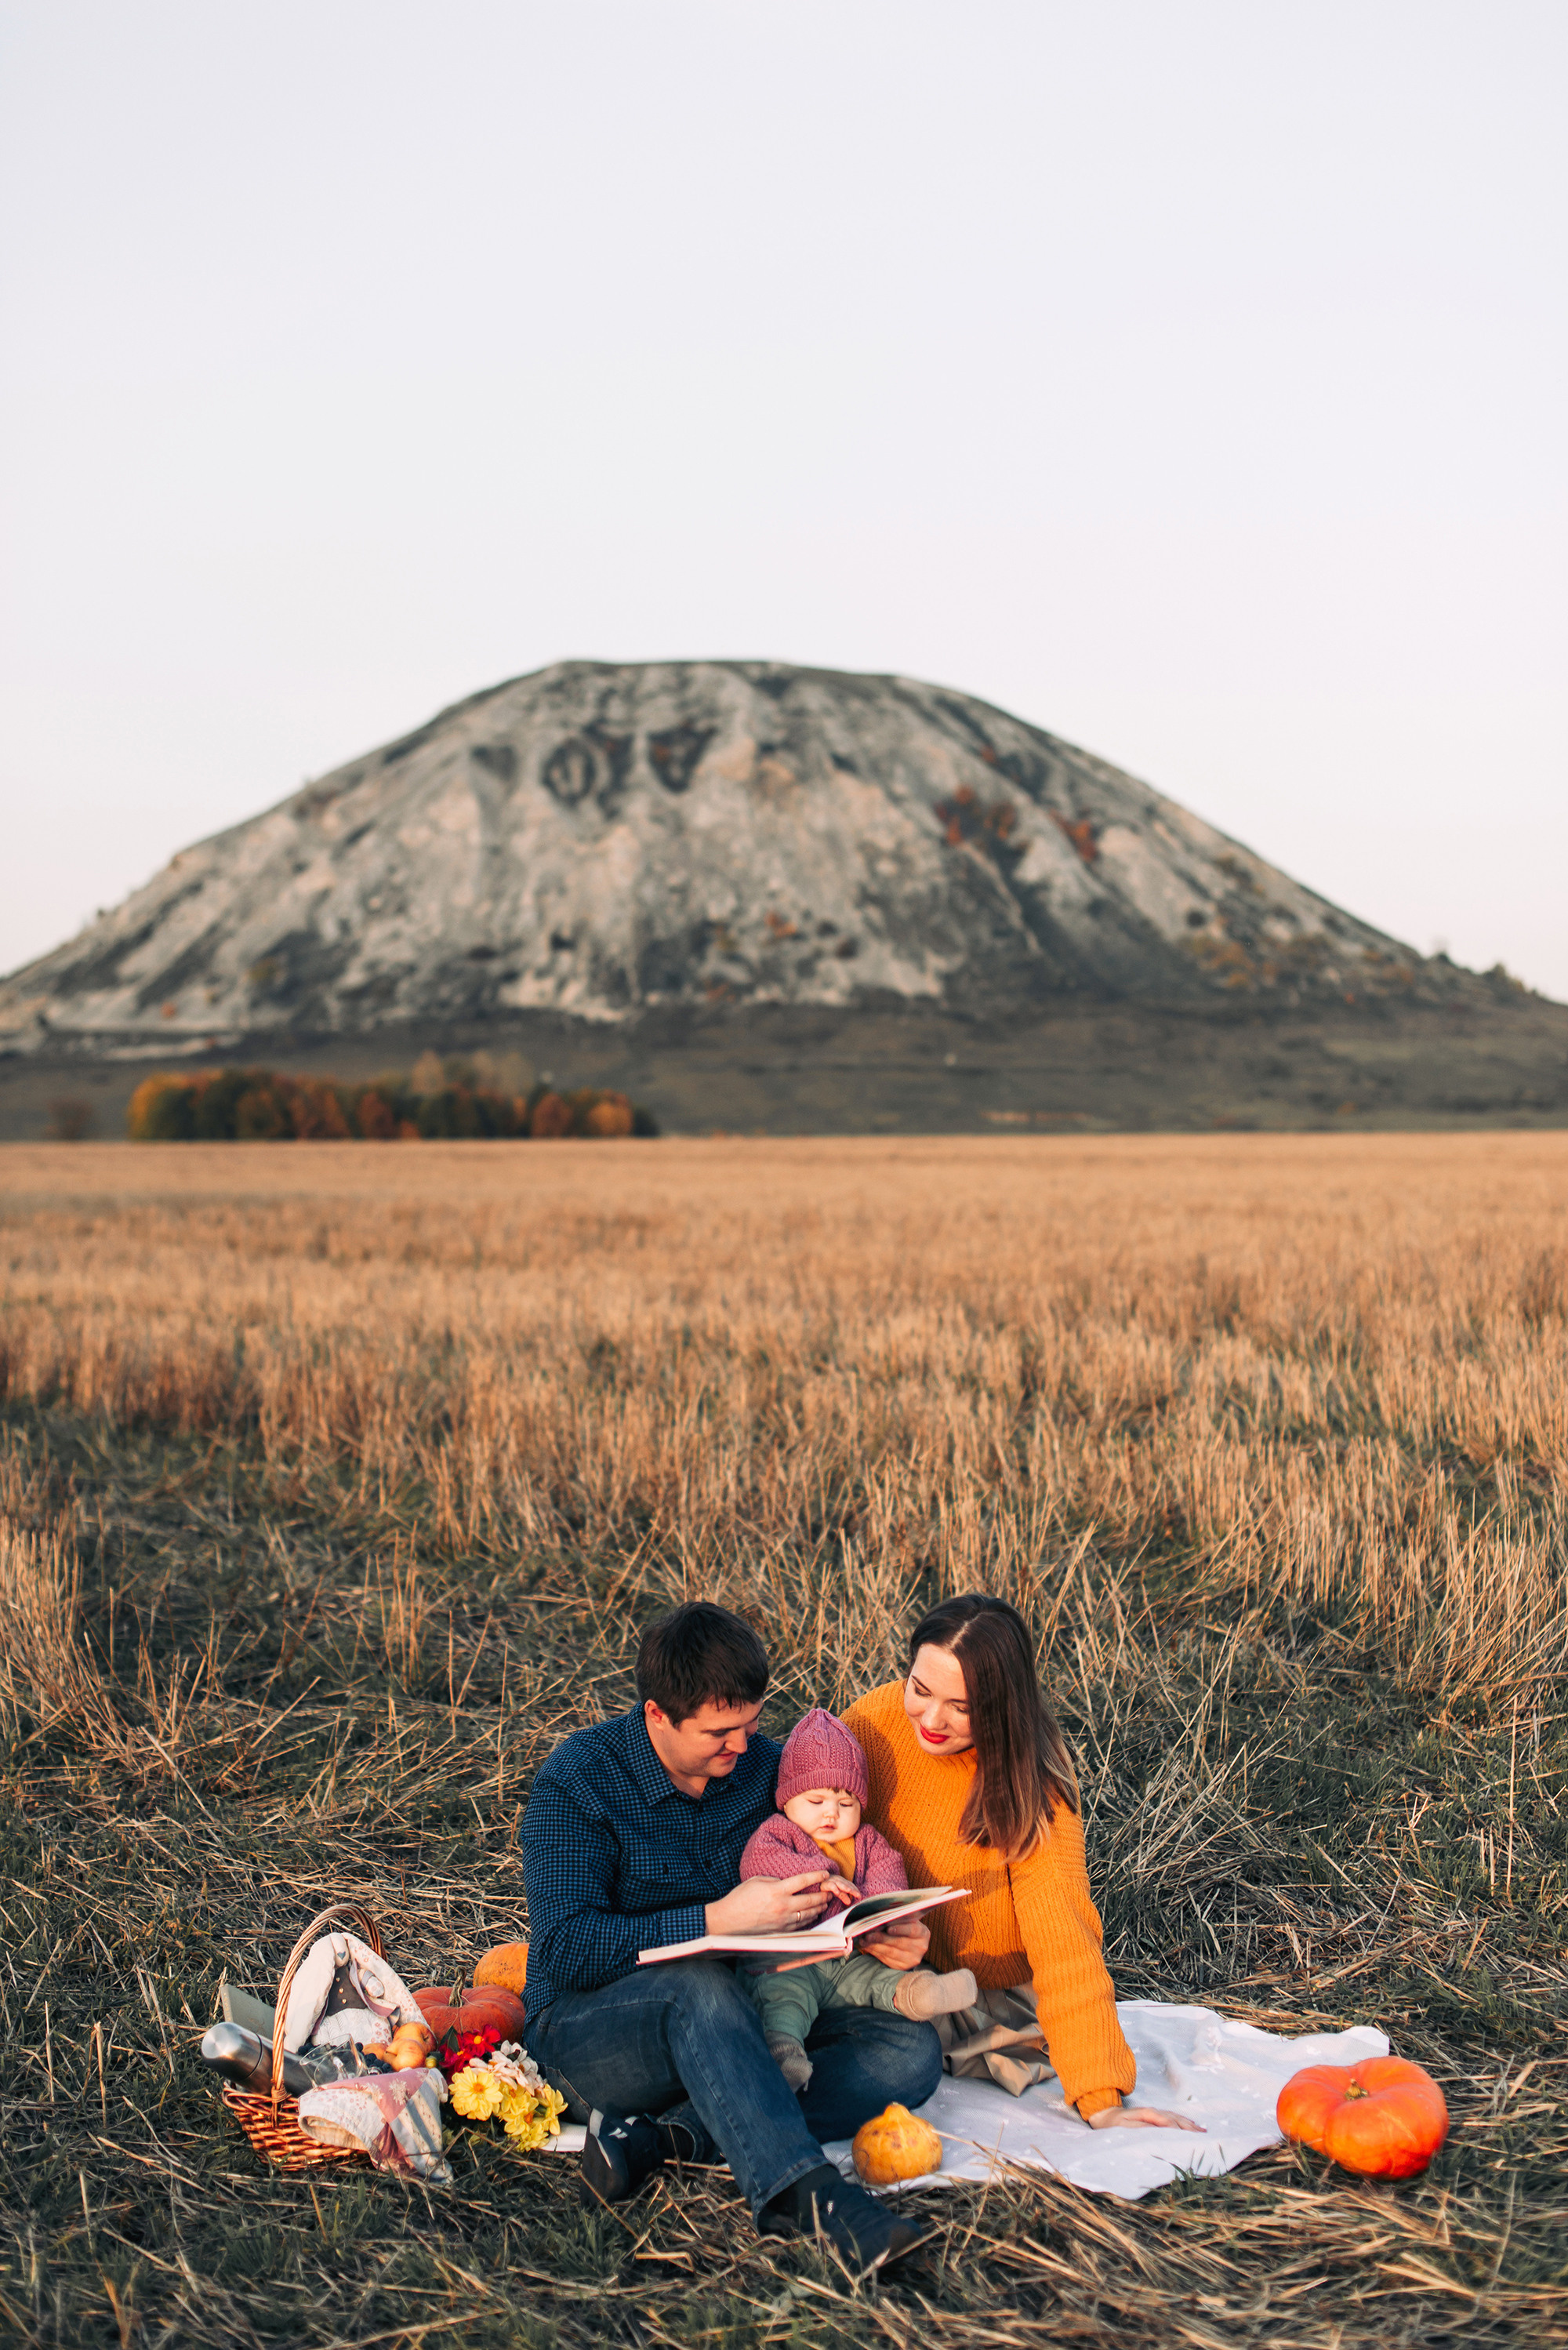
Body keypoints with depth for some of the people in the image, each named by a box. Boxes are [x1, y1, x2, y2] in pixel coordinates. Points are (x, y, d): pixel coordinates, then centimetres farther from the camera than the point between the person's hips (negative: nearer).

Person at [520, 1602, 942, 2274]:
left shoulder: (764, 1766, 3)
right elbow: (565, 1950, -20)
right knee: (700, 1985, -38)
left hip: (740, 2018, 5)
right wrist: (717, 1921, -28)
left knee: (911, 2049, -18)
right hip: (591, 2028, -5)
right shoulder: (577, 1782, -12)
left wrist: (884, 1932, -10)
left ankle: (664, 2135, -29)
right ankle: (806, 2194, -46)